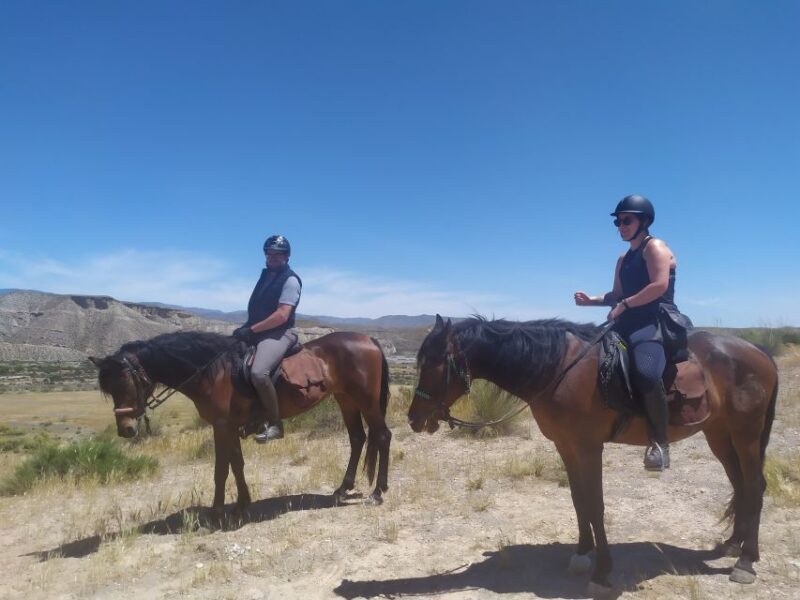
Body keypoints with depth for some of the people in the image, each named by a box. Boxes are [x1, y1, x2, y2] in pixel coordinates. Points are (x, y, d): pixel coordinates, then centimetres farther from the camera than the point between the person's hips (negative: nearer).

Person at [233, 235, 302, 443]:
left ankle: (274, 424, -17)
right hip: (258, 332, 10)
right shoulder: (266, 275, 17)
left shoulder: (290, 280, -9)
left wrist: (251, 329, -18)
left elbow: (281, 316, -19)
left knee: (258, 372, -32)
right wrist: (246, 327, 8)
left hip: (279, 334, -10)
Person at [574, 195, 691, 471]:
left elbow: (659, 285, -17)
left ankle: (660, 443, -24)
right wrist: (592, 300, 6)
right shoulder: (624, 259, 22)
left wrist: (624, 305, -16)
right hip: (632, 324, 10)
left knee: (646, 372, -35)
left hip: (659, 322, -10)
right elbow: (617, 295, 23)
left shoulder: (655, 247, -2)